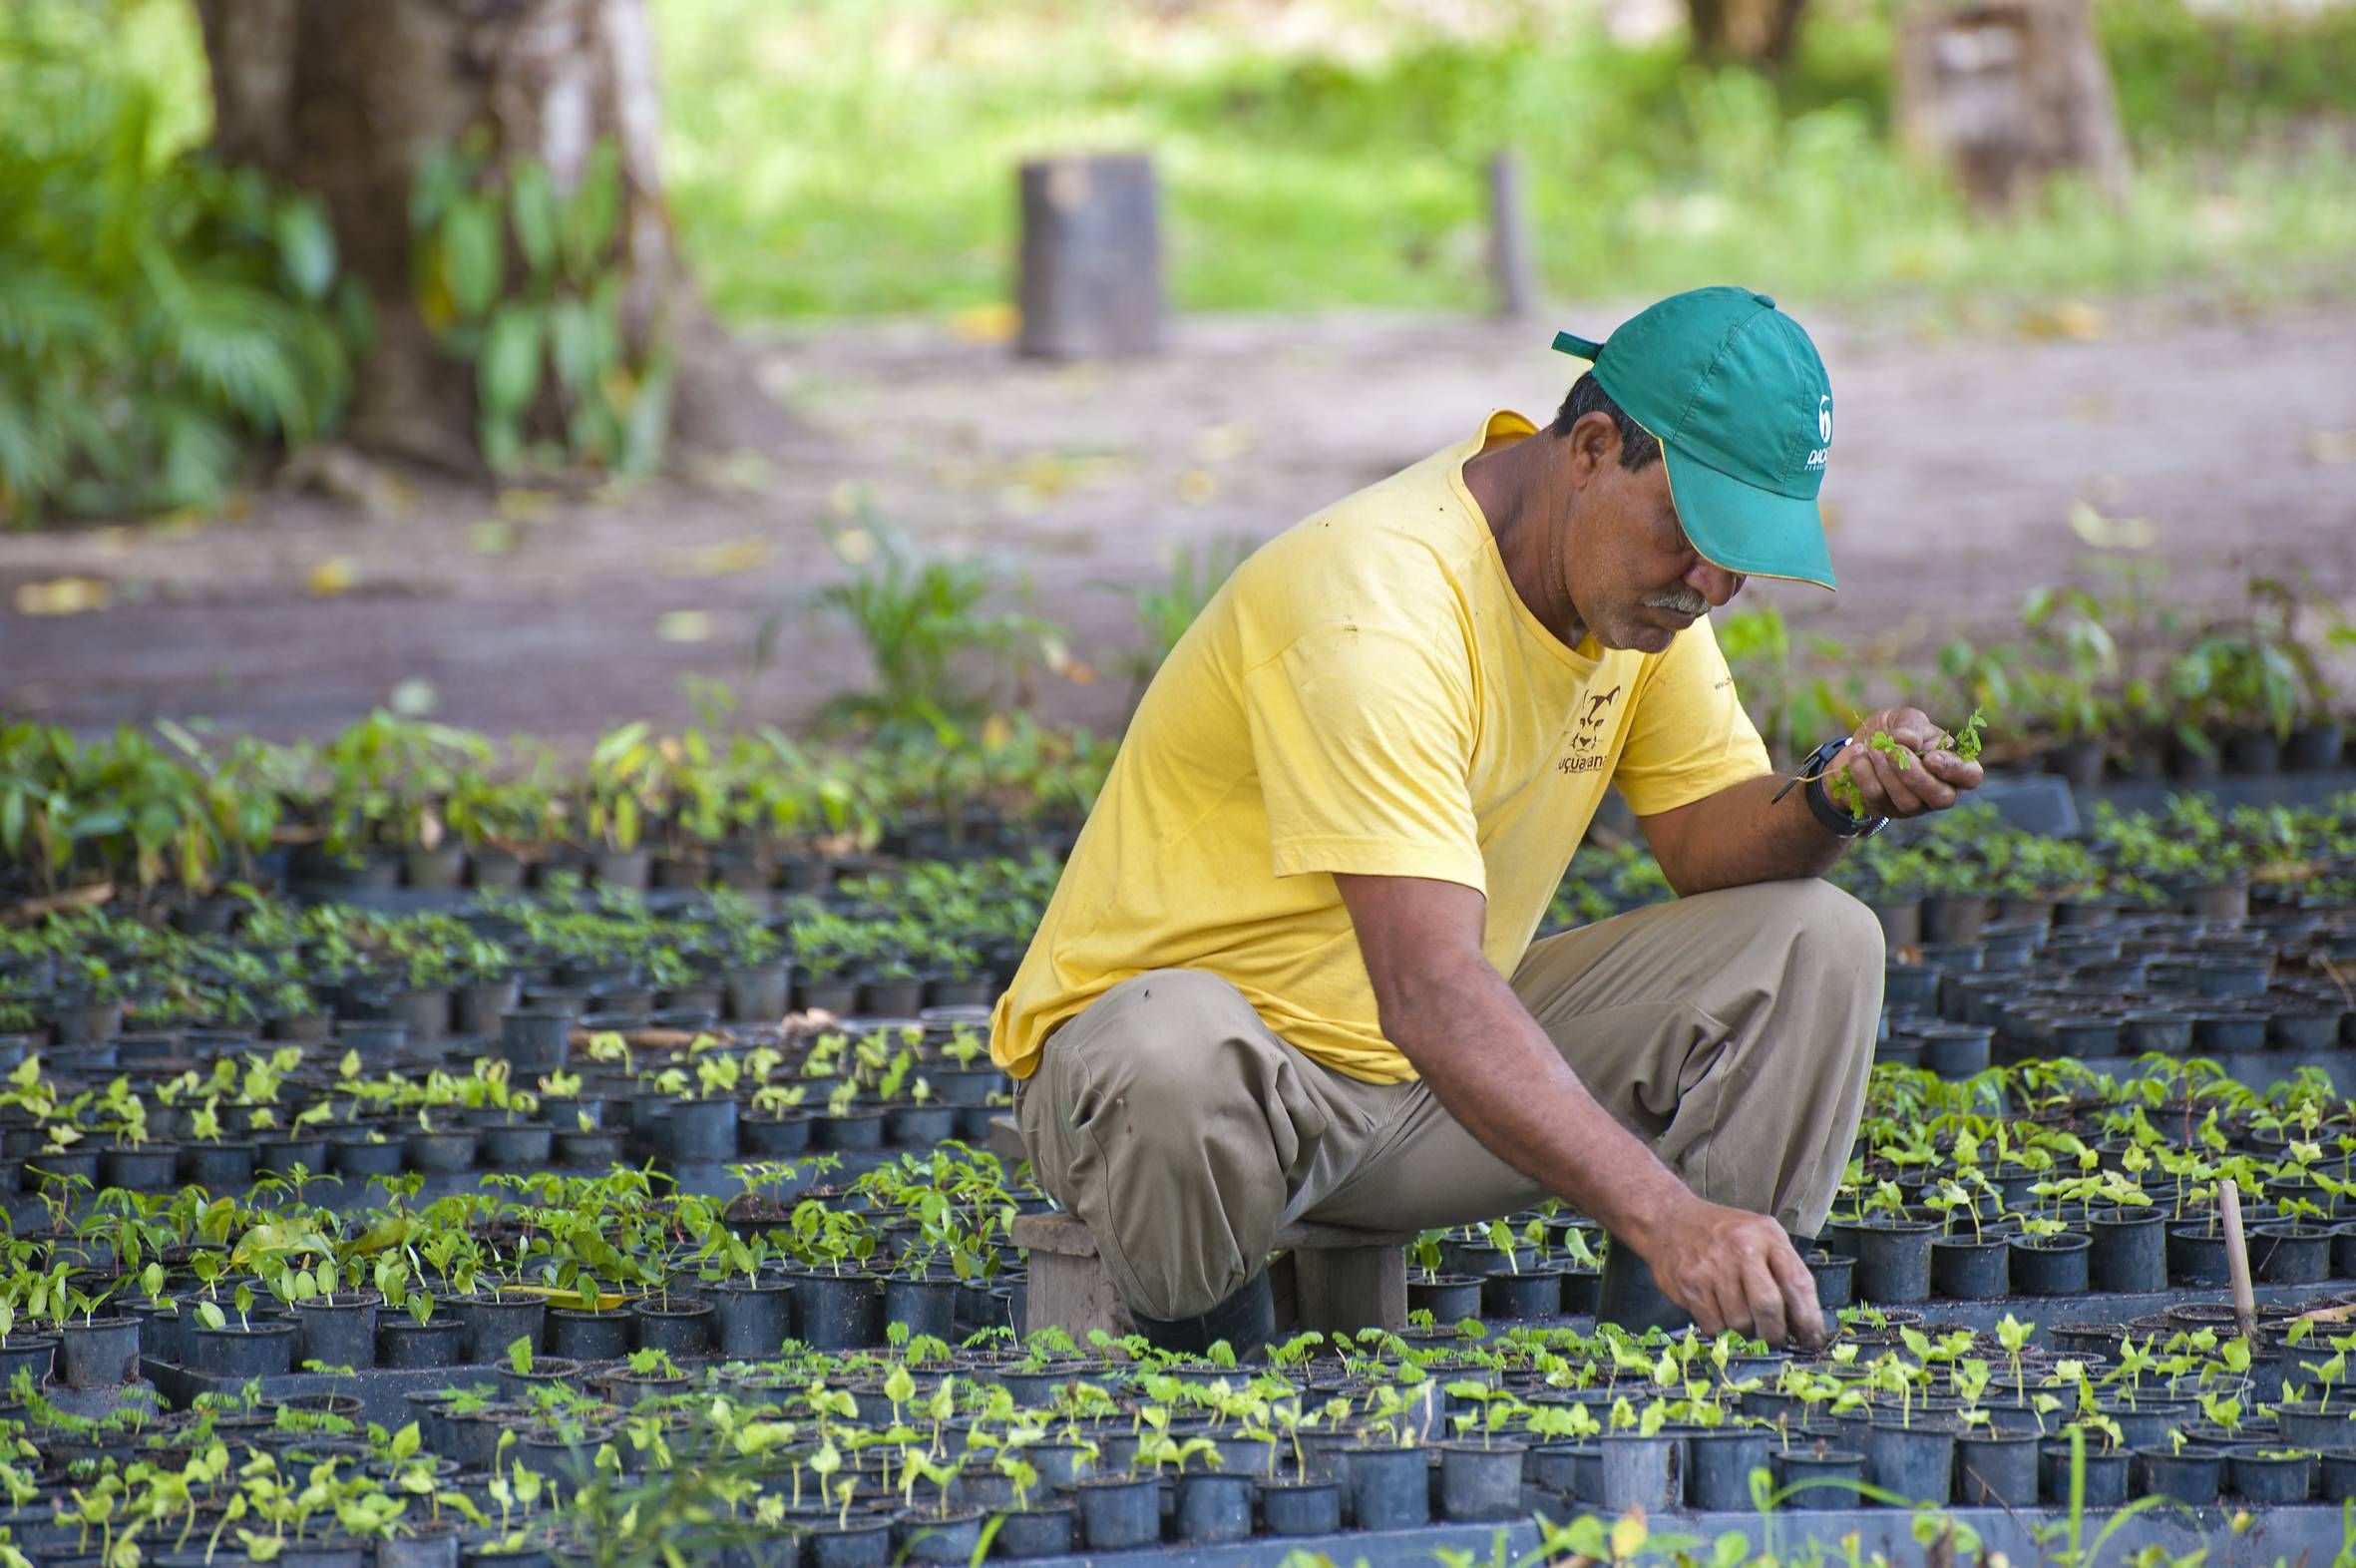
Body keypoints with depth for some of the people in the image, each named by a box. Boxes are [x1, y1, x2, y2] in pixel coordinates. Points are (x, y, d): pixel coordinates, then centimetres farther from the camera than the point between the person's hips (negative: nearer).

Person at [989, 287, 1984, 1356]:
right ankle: (1204, 1362, -13)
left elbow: (1710, 843, 5)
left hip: (1435, 1070, 8)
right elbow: (1426, 991, -41)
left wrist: (1832, 799, -19)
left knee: (1812, 941, -7)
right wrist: (1664, 1214, -50)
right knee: (1179, 1050, -43)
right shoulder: (1374, 602, -31)